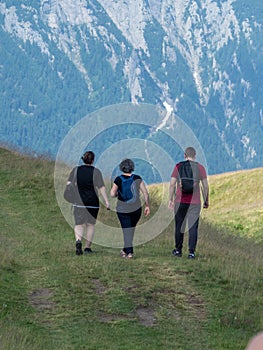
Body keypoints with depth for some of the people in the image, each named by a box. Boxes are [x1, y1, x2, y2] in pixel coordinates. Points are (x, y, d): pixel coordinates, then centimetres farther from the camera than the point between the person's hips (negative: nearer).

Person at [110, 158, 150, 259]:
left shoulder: (119, 180, -7)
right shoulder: (137, 178, -2)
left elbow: (112, 194, -12)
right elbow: (145, 192, -3)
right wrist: (147, 206, 5)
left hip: (122, 210, -2)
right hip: (136, 208, 2)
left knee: (126, 230, 2)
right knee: (132, 228, 19)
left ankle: (129, 251, -8)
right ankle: (126, 249, 25)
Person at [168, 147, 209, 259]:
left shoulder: (178, 166, 2)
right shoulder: (200, 168, 1)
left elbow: (172, 184, 0)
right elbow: (205, 186, 2)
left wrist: (170, 200, 6)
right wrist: (206, 201, 11)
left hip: (180, 201, 1)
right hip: (195, 202, -1)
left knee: (179, 226, 11)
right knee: (193, 227, 1)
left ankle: (178, 250, 18)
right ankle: (191, 252, -4)